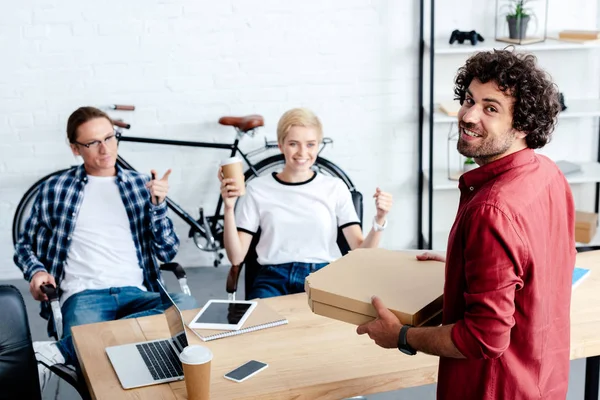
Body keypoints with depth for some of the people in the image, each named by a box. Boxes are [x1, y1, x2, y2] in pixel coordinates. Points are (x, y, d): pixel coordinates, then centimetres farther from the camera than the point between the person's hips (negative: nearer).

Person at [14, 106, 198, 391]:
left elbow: (167, 252, 10)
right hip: (83, 296, -3)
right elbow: (25, 244, 21)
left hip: (135, 293, 4)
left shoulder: (141, 185, 14)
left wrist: (158, 204, -6)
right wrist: (36, 271, -2)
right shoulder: (54, 189, 12)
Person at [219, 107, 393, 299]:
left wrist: (379, 219, -15)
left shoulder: (335, 188, 9)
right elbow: (236, 257, 3)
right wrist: (229, 209, -9)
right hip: (275, 278, 0)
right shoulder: (257, 189, 7)